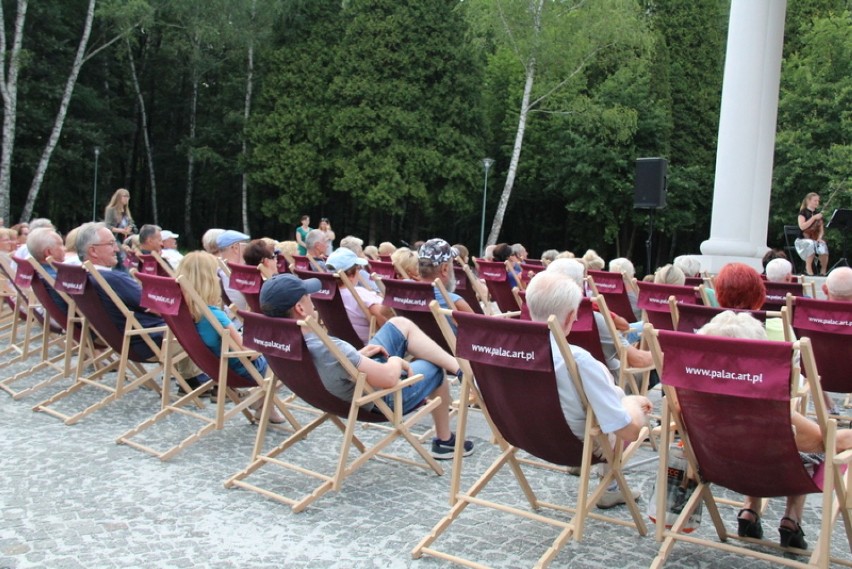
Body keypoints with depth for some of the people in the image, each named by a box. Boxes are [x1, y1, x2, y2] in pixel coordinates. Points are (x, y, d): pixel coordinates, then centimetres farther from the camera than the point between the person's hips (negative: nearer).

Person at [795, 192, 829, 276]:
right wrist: (814, 218, -17)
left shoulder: (818, 214, 14)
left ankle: (823, 271, -20)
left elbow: (821, 230, 14)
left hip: (815, 240, 4)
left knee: (823, 246, -31)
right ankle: (808, 270, -27)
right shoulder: (803, 212, 0)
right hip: (803, 240, -4)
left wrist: (819, 238, -7)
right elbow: (802, 226, -16)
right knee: (812, 244, -39)